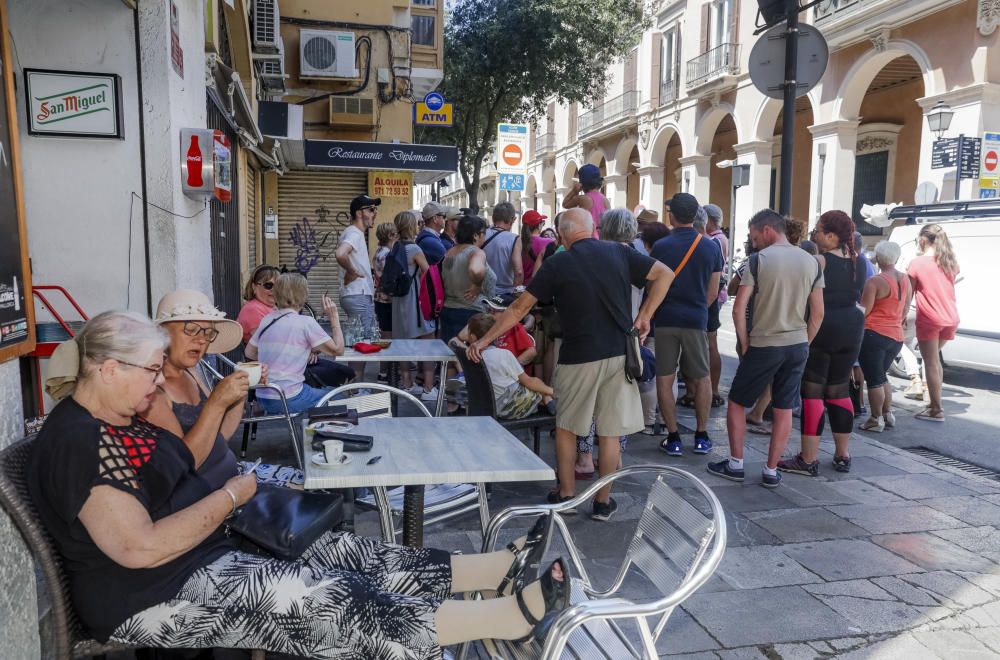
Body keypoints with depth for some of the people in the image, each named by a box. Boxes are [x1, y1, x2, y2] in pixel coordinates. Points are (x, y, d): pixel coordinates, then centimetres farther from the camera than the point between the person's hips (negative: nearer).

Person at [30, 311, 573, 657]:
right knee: (330, 598, -20)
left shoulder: (113, 422, 10)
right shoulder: (77, 442, -21)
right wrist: (232, 495, -17)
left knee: (340, 553, -3)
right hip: (156, 598, -10)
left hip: (205, 552, 10)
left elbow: (175, 476, 16)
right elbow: (141, 549, -27)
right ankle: (514, 614, -18)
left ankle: (504, 568, -4)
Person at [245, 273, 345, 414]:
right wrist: (334, 317, -2)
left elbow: (250, 353, 15)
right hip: (288, 400, -7)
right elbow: (338, 349, -10)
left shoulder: (266, 320, 5)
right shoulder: (306, 323, -12)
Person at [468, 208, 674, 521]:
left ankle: (565, 493, 25)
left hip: (579, 357, -2)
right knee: (610, 431, 9)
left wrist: (484, 340, 2)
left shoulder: (557, 264, -4)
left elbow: (520, 307, -4)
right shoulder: (619, 253, 3)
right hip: (619, 354, 2)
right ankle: (603, 501, 17)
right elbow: (665, 274, 2)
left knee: (566, 426, 17)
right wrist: (644, 315, 3)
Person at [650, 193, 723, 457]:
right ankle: (701, 436, 17)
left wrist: (650, 313, 19)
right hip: (696, 320, 2)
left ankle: (673, 438, 7)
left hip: (665, 319, -1)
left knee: (664, 380, 5)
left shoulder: (661, 246, -4)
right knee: (701, 379, 14)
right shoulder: (711, 247, 2)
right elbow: (713, 292, 6)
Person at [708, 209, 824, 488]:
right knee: (784, 409, 10)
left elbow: (739, 308, -14)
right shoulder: (811, 262, 4)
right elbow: (818, 313, 7)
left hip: (764, 345, -4)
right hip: (797, 345, 5)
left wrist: (744, 344, -3)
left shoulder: (759, 259, -9)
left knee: (736, 402, 11)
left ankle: (735, 464, 16)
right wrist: (804, 344, 15)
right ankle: (771, 471, 17)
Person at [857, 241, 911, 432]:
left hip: (874, 334, -7)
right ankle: (888, 414, 24)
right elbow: (905, 310, 16)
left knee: (874, 379, 1)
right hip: (896, 337, 7)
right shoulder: (905, 280, 8)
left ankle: (876, 420, 6)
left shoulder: (874, 281, -14)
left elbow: (863, 311, -14)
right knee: (882, 376, 22)